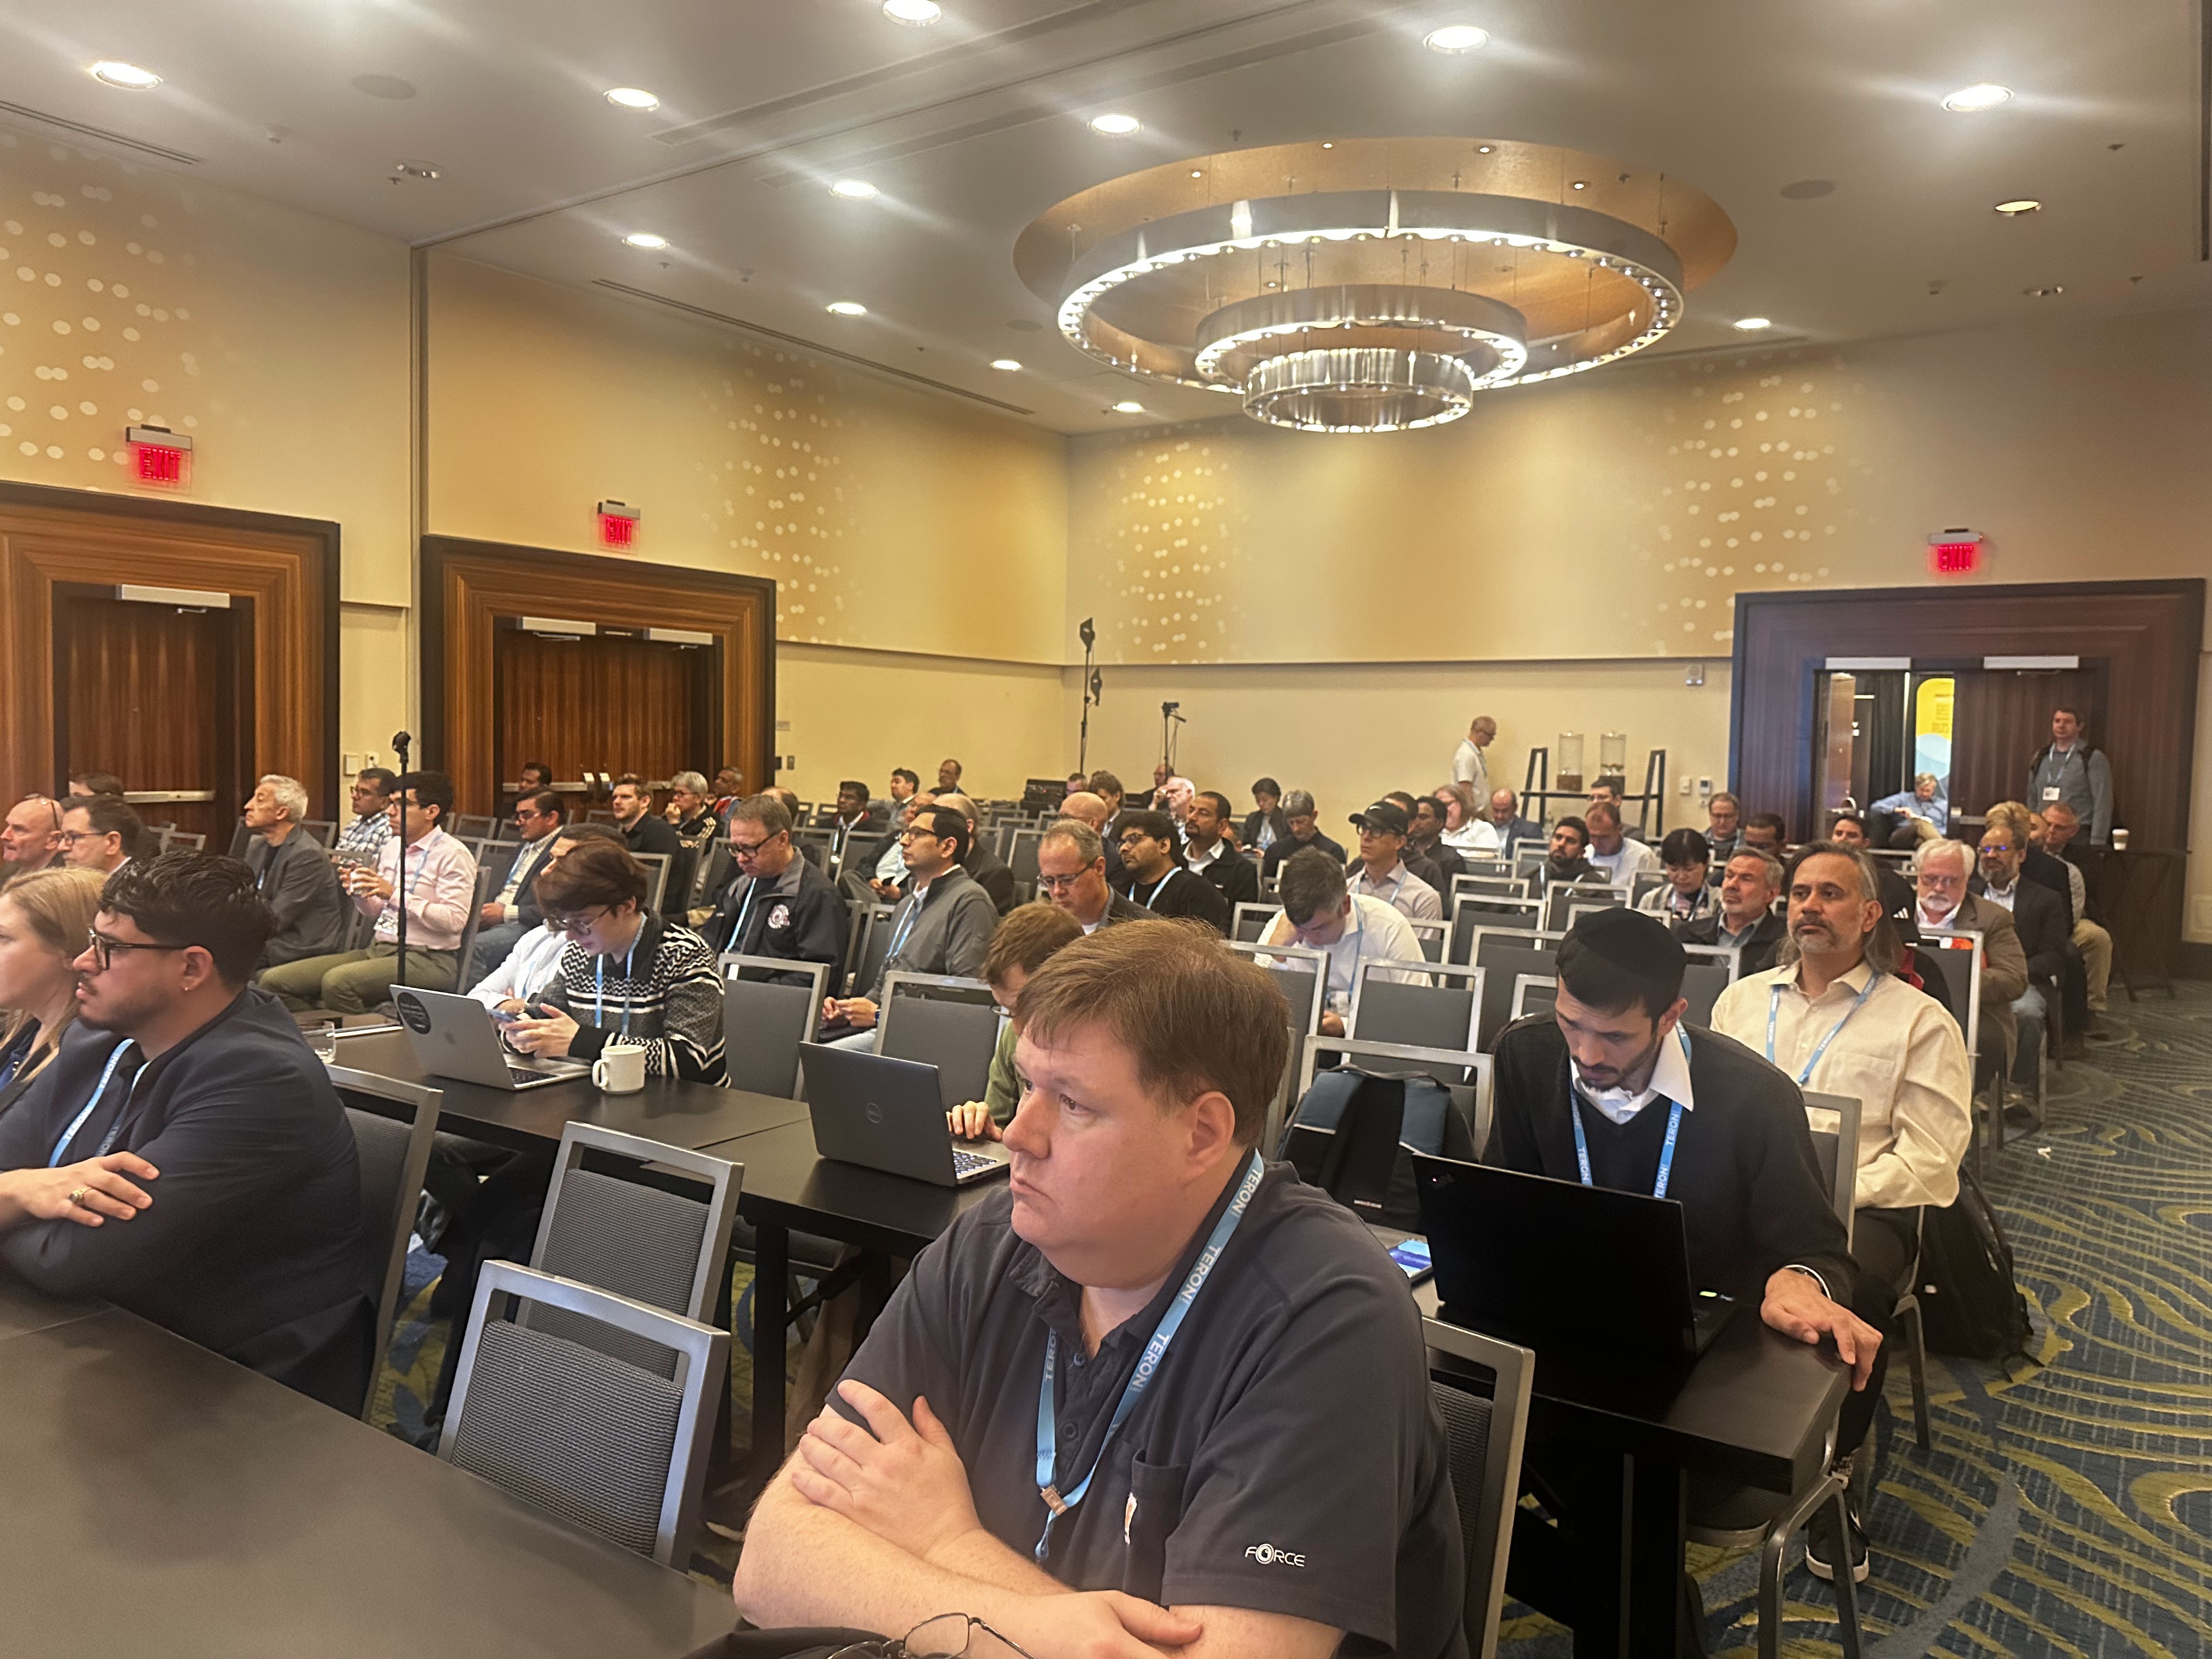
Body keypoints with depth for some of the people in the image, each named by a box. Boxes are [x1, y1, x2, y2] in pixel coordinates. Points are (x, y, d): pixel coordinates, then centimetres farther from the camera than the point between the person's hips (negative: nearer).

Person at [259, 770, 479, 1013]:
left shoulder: (453, 855, -8)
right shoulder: (393, 846, 16)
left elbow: (454, 920, -20)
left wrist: (395, 894, -19)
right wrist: (359, 891, 1)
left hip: (427, 960, -8)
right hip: (377, 950, 9)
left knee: (337, 982, -33)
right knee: (274, 980, -3)